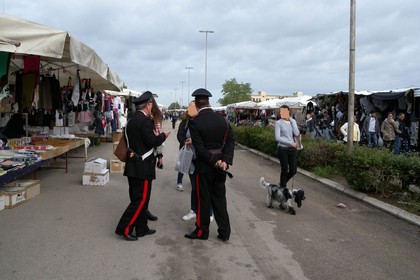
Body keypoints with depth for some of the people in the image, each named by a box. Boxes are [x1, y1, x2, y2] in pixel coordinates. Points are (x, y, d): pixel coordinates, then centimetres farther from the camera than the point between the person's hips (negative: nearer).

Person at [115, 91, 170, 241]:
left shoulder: (131, 120, 12)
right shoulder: (145, 120, -16)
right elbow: (152, 142, -19)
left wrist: (154, 136, 16)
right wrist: (163, 135, -2)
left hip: (133, 164, 10)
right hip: (142, 166, -9)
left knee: (138, 198, 14)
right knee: (141, 199, -2)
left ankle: (141, 228, 23)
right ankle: (124, 228, 1)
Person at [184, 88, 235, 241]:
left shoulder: (194, 122, -14)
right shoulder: (222, 119, 1)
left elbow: (200, 149, -19)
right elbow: (230, 141, -4)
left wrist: (214, 162, -12)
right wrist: (225, 161, -10)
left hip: (204, 165, -4)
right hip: (221, 163, 5)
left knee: (203, 199, 8)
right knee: (219, 197, 14)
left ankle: (202, 231, 20)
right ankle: (224, 231, 18)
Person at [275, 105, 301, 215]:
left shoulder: (293, 121, 8)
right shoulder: (279, 123, -4)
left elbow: (297, 134, -7)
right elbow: (278, 137, -13)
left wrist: (291, 120, -6)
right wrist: (291, 143, -16)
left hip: (293, 149, 4)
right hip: (283, 149, -4)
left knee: (293, 170, 3)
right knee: (285, 170, -2)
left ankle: (282, 183, 31)